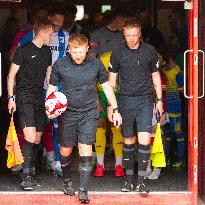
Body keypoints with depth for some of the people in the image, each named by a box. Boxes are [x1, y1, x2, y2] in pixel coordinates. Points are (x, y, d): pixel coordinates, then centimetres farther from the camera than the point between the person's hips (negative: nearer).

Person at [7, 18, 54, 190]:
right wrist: (11, 97, -7)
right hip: (24, 97, -7)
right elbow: (12, 75, -2)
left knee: (38, 138, 6)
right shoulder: (24, 50, -6)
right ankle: (26, 174, -16)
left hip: (40, 97, 7)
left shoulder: (47, 52, 13)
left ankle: (31, 171, 17)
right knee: (30, 136, -18)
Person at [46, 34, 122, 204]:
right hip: (67, 113, 1)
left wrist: (115, 110, 9)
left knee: (85, 150, -10)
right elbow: (52, 88, 7)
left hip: (89, 113, -1)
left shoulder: (96, 64, -1)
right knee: (66, 151, 9)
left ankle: (83, 190, -8)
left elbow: (106, 86, 9)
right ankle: (67, 180, 37)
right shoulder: (60, 65, -3)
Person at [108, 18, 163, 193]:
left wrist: (159, 99, 11)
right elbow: (112, 79, 9)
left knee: (144, 139, -12)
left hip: (145, 100, -1)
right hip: (125, 100, 1)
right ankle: (129, 178, 18)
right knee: (128, 140, 7)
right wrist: (110, 104, 6)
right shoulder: (118, 53, 3)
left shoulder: (150, 50, 3)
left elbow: (155, 75, 13)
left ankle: (141, 180, -8)